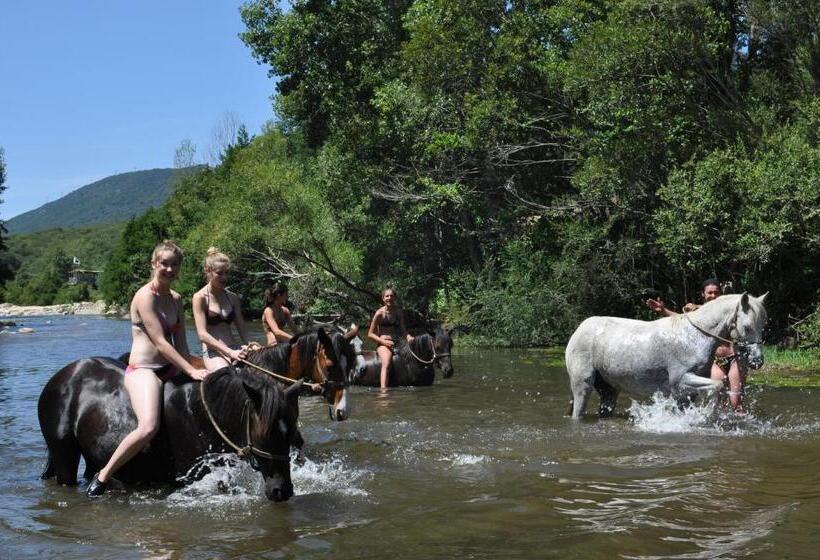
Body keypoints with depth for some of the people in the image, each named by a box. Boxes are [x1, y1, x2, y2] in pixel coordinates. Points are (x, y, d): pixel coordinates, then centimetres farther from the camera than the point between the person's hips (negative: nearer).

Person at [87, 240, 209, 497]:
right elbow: (160, 342, -18)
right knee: (149, 427, -31)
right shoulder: (145, 296, -12)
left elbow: (181, 344, 10)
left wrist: (191, 372, -4)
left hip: (170, 370, 9)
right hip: (142, 370, -8)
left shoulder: (176, 300, 13)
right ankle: (102, 477, -15)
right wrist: (191, 371, -20)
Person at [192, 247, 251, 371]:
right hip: (213, 352, -5)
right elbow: (202, 335, -11)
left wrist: (247, 346, -10)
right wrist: (229, 352, -20)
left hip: (234, 348, 5)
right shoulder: (200, 297, -2)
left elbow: (241, 328, 12)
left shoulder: (233, 297, 15)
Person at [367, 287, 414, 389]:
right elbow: (370, 334, 0)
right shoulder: (380, 313, -1)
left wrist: (408, 337, -7)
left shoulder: (398, 312, 13)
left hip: (397, 343, 6)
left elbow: (403, 330, 16)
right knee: (386, 364, -33)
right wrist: (384, 341, -13)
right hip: (383, 344, -6)